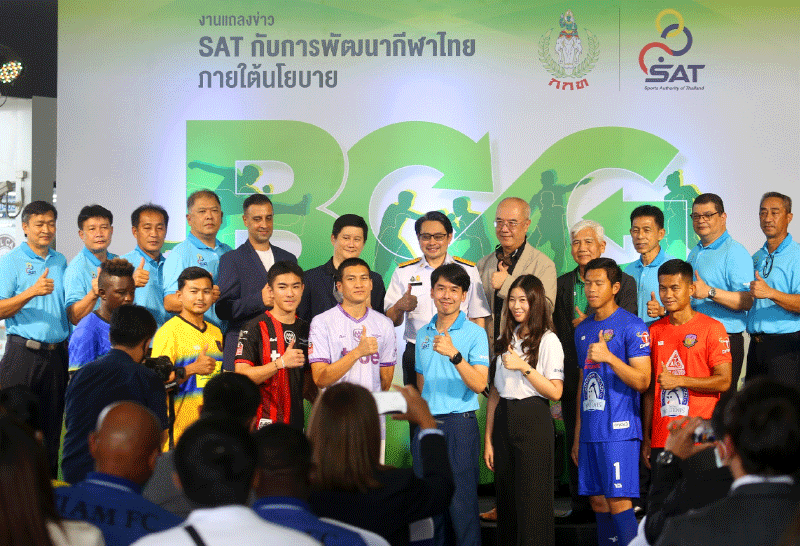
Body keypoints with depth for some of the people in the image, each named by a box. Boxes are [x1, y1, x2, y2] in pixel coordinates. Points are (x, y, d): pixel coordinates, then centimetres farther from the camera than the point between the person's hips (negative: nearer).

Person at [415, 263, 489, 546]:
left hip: (459, 424, -5)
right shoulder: (423, 334, 12)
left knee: (461, 502, -5)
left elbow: (479, 384, -15)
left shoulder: (475, 334, -5)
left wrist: (454, 354, -28)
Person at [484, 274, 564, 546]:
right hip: (503, 420, 6)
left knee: (532, 501, -4)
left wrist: (524, 367, -17)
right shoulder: (505, 340, 14)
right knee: (506, 497, 8)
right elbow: (495, 392, 13)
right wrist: (488, 438, 10)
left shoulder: (548, 341, -4)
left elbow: (555, 392, -10)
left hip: (533, 421, -6)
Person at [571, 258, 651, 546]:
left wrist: (609, 357, -24)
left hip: (619, 430, -7)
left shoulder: (632, 326, -5)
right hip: (590, 432, 7)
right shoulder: (582, 329, 16)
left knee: (618, 501, -9)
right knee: (598, 502, 9)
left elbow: (642, 381, -10)